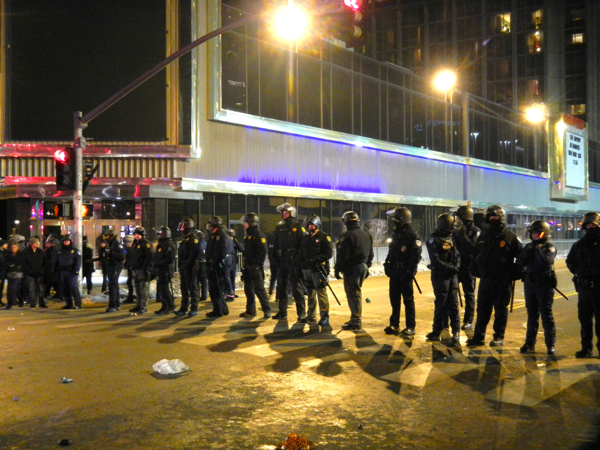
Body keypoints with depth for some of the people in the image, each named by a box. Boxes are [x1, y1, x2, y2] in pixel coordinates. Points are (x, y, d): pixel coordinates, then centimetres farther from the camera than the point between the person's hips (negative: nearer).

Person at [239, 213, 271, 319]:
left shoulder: (259, 235, -10)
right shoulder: (248, 236, 18)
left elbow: (263, 252, -17)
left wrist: (257, 264, -21)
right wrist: (245, 266, 16)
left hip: (256, 267, -9)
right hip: (248, 267, 9)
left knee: (259, 289, -10)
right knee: (248, 289, 11)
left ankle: (267, 310, -5)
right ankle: (250, 311, 19)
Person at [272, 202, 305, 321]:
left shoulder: (297, 227, 0)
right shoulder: (279, 227, 13)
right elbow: (275, 244, 14)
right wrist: (276, 257, 6)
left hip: (293, 261, -5)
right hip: (281, 261, 5)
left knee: (295, 287, -7)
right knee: (281, 287, 8)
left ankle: (301, 311, -1)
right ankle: (282, 311, 16)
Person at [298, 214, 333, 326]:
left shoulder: (324, 237, -3)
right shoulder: (305, 238, 17)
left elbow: (329, 253, -11)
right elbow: (301, 254, 21)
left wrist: (314, 259, -20)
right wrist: (300, 267, 14)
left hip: (319, 270, -6)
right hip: (307, 270, 6)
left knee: (321, 293, -7)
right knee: (310, 294, 13)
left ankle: (324, 317, -2)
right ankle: (311, 316, 23)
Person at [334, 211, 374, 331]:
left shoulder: (348, 235, -14)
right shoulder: (367, 235, 12)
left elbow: (342, 255, -16)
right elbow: (370, 254, 18)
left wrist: (338, 269, -9)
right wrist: (367, 267, 24)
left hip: (351, 268, -8)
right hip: (363, 267, 8)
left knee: (353, 294, -4)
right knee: (357, 293, 17)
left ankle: (355, 322, -3)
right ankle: (356, 319, 23)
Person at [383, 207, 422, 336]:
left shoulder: (413, 235, -12)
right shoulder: (395, 234, 12)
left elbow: (416, 256, -17)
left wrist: (410, 272, -21)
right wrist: (387, 265, 8)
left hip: (405, 272, -7)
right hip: (394, 272, 8)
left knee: (408, 299, -1)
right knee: (394, 298, 11)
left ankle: (410, 327, 7)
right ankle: (394, 325, 21)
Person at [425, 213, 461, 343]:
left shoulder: (450, 238, 13)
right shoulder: (434, 239, -9)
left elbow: (457, 256, 14)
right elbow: (435, 260, -15)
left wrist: (457, 266, -6)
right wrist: (451, 267, -16)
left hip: (452, 275, 6)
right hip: (440, 275, -5)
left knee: (453, 304, 4)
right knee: (441, 304, -1)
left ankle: (456, 332, 7)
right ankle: (436, 331, 10)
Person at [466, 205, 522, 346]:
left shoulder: (510, 236, -3)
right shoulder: (483, 236, 11)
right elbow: (475, 255, 21)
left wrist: (515, 274, -5)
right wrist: (475, 270, 10)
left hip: (502, 280, -4)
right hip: (485, 279, 5)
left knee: (501, 308, 4)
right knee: (482, 308, 6)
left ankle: (499, 337, 13)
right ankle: (478, 336, 11)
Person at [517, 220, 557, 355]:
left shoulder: (550, 247, -5)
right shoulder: (529, 246, 10)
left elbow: (546, 262, -22)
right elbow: (520, 262, 1)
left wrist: (537, 248, -20)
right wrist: (526, 251, -13)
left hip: (544, 285, -5)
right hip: (530, 284, 5)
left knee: (546, 315, -3)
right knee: (532, 315, 11)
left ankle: (551, 344, 2)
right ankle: (530, 343, 17)